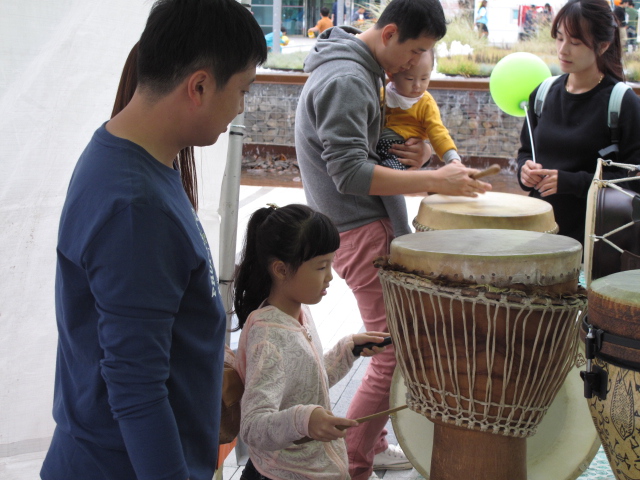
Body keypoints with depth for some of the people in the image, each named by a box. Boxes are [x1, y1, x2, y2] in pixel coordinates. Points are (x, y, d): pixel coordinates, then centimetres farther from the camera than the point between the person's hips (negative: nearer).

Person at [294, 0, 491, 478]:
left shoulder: (361, 71, 13)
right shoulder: (345, 81, -19)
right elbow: (351, 173, -23)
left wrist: (413, 155, 0)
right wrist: (435, 179, -24)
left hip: (374, 224, 11)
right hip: (360, 231, -11)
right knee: (398, 355, -9)